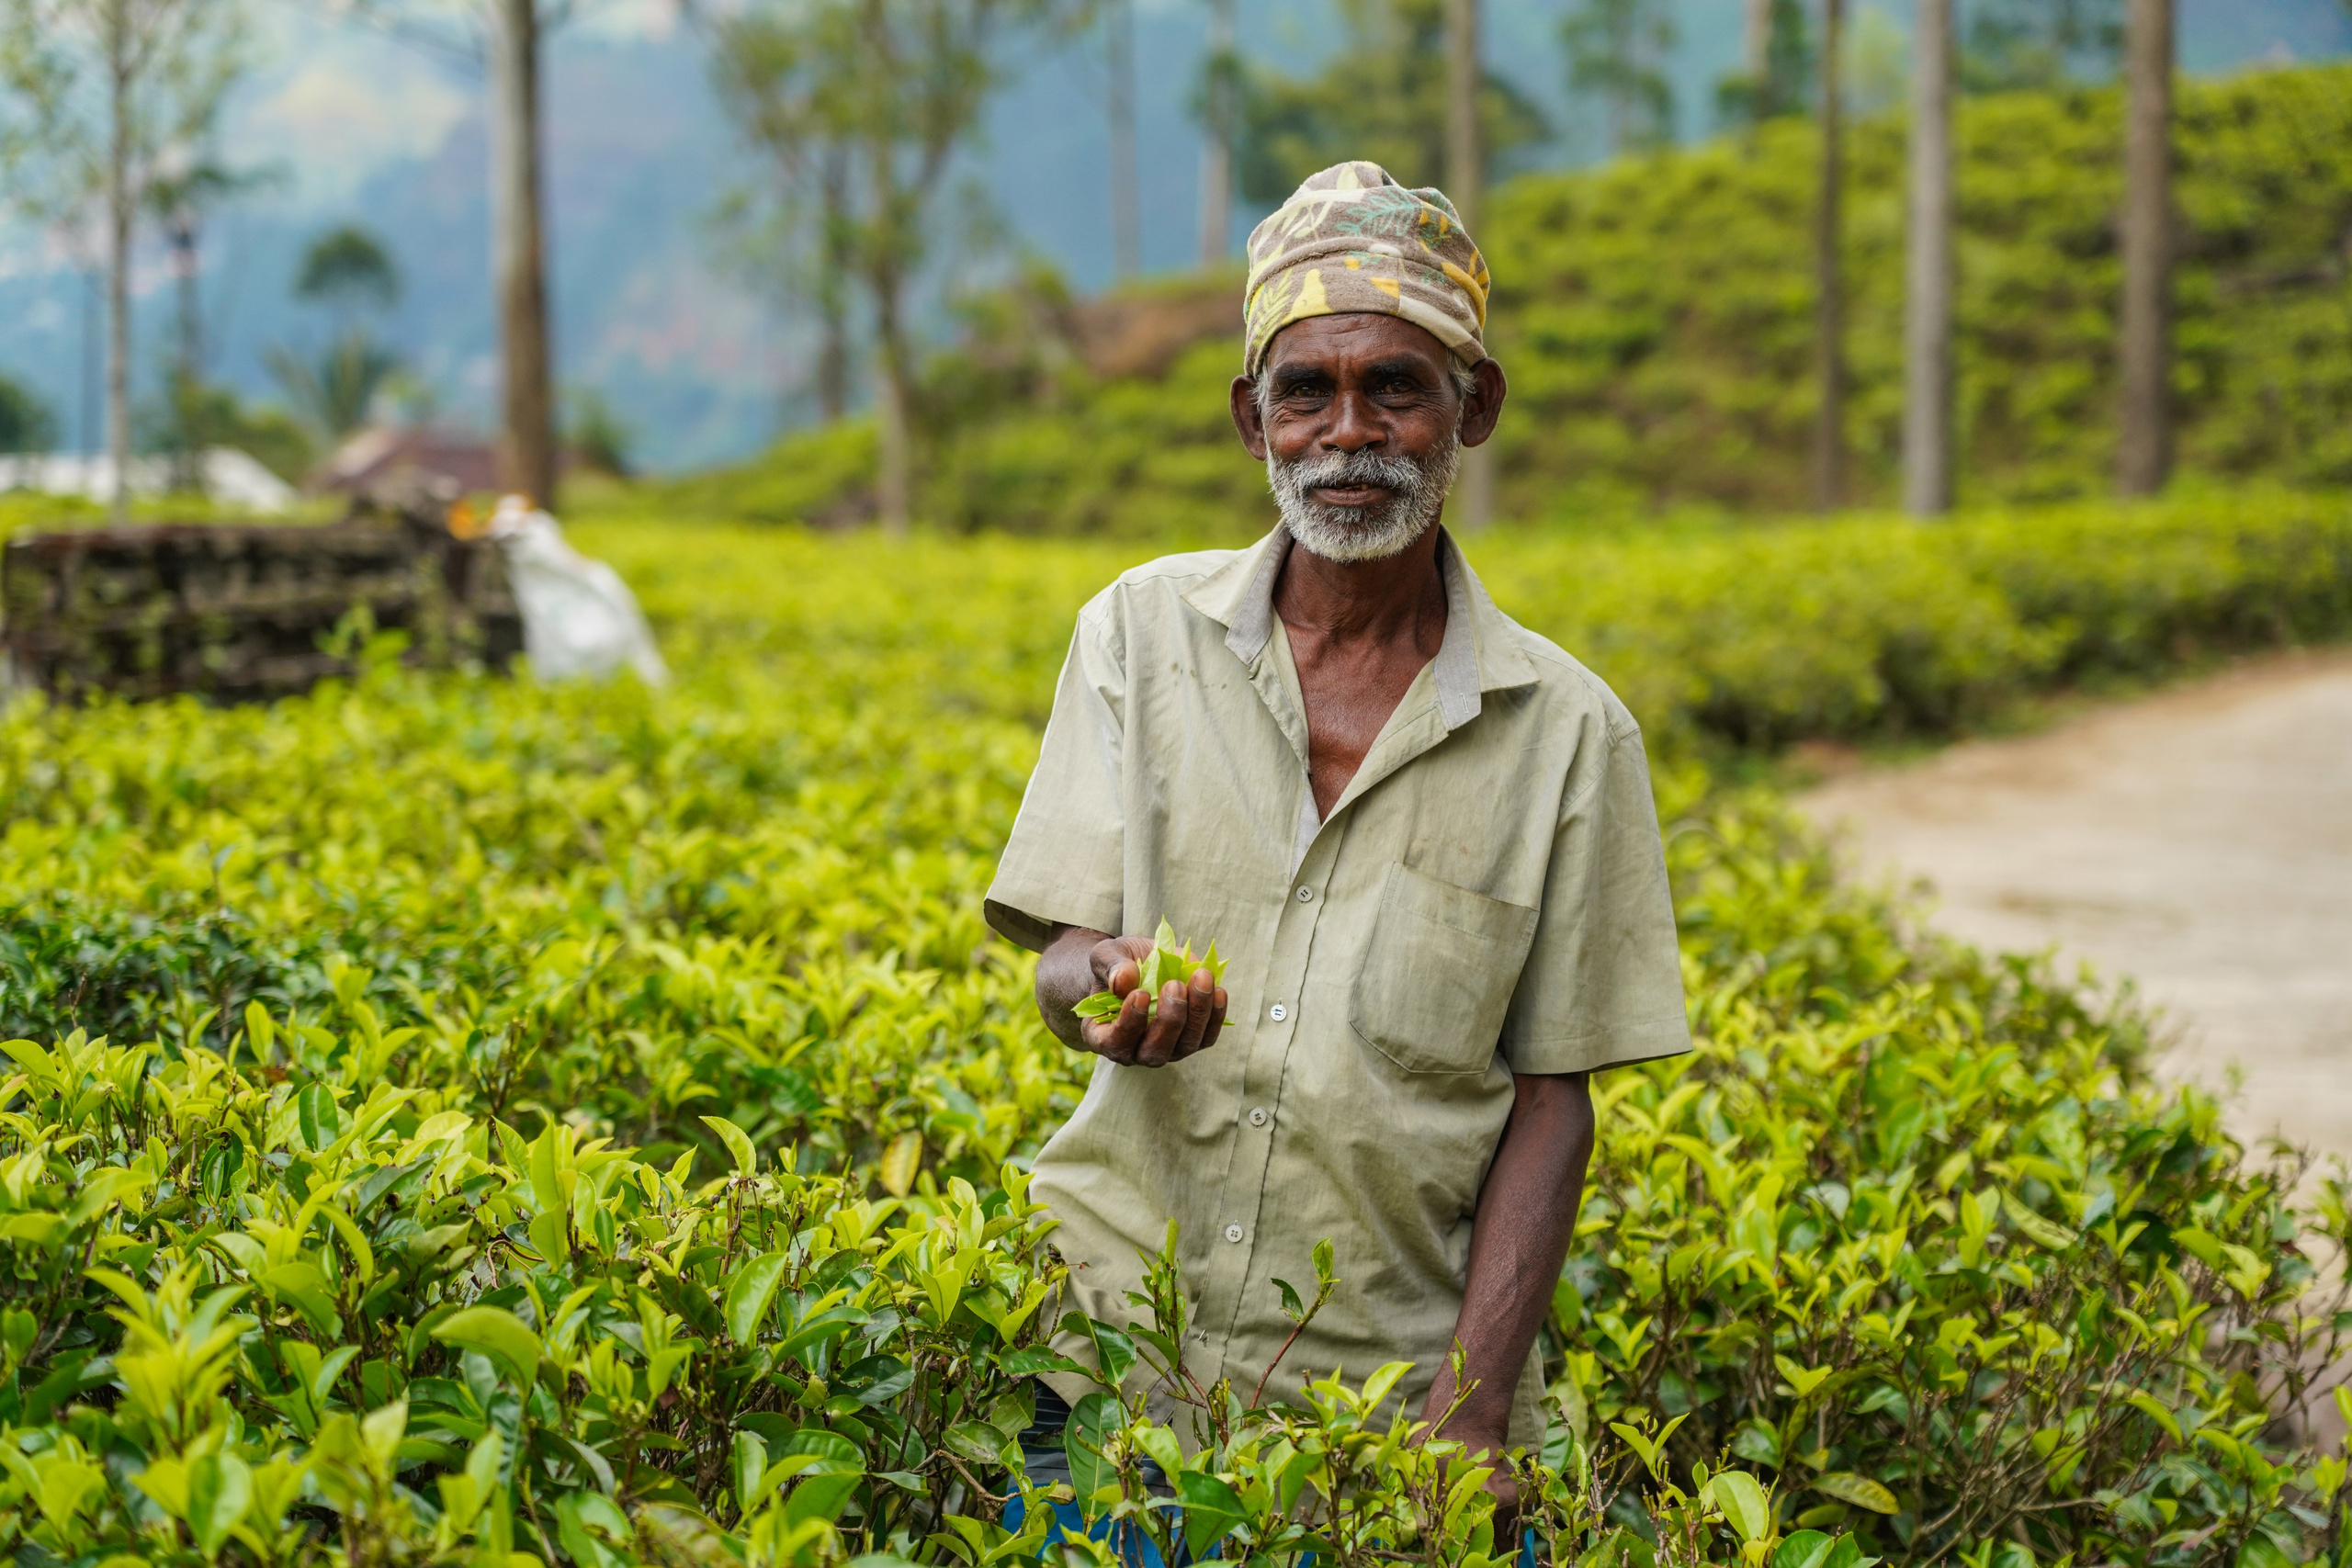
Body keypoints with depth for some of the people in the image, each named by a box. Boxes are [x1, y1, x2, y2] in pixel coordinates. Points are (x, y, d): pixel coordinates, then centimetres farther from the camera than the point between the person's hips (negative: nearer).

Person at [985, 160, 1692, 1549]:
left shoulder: (1568, 734, -2)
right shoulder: (1144, 631, 2)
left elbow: (1551, 1102, -1)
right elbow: (1061, 952, 2)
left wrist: (1476, 1412, -10)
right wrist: (1102, 991, -22)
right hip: (1117, 1341, 1)